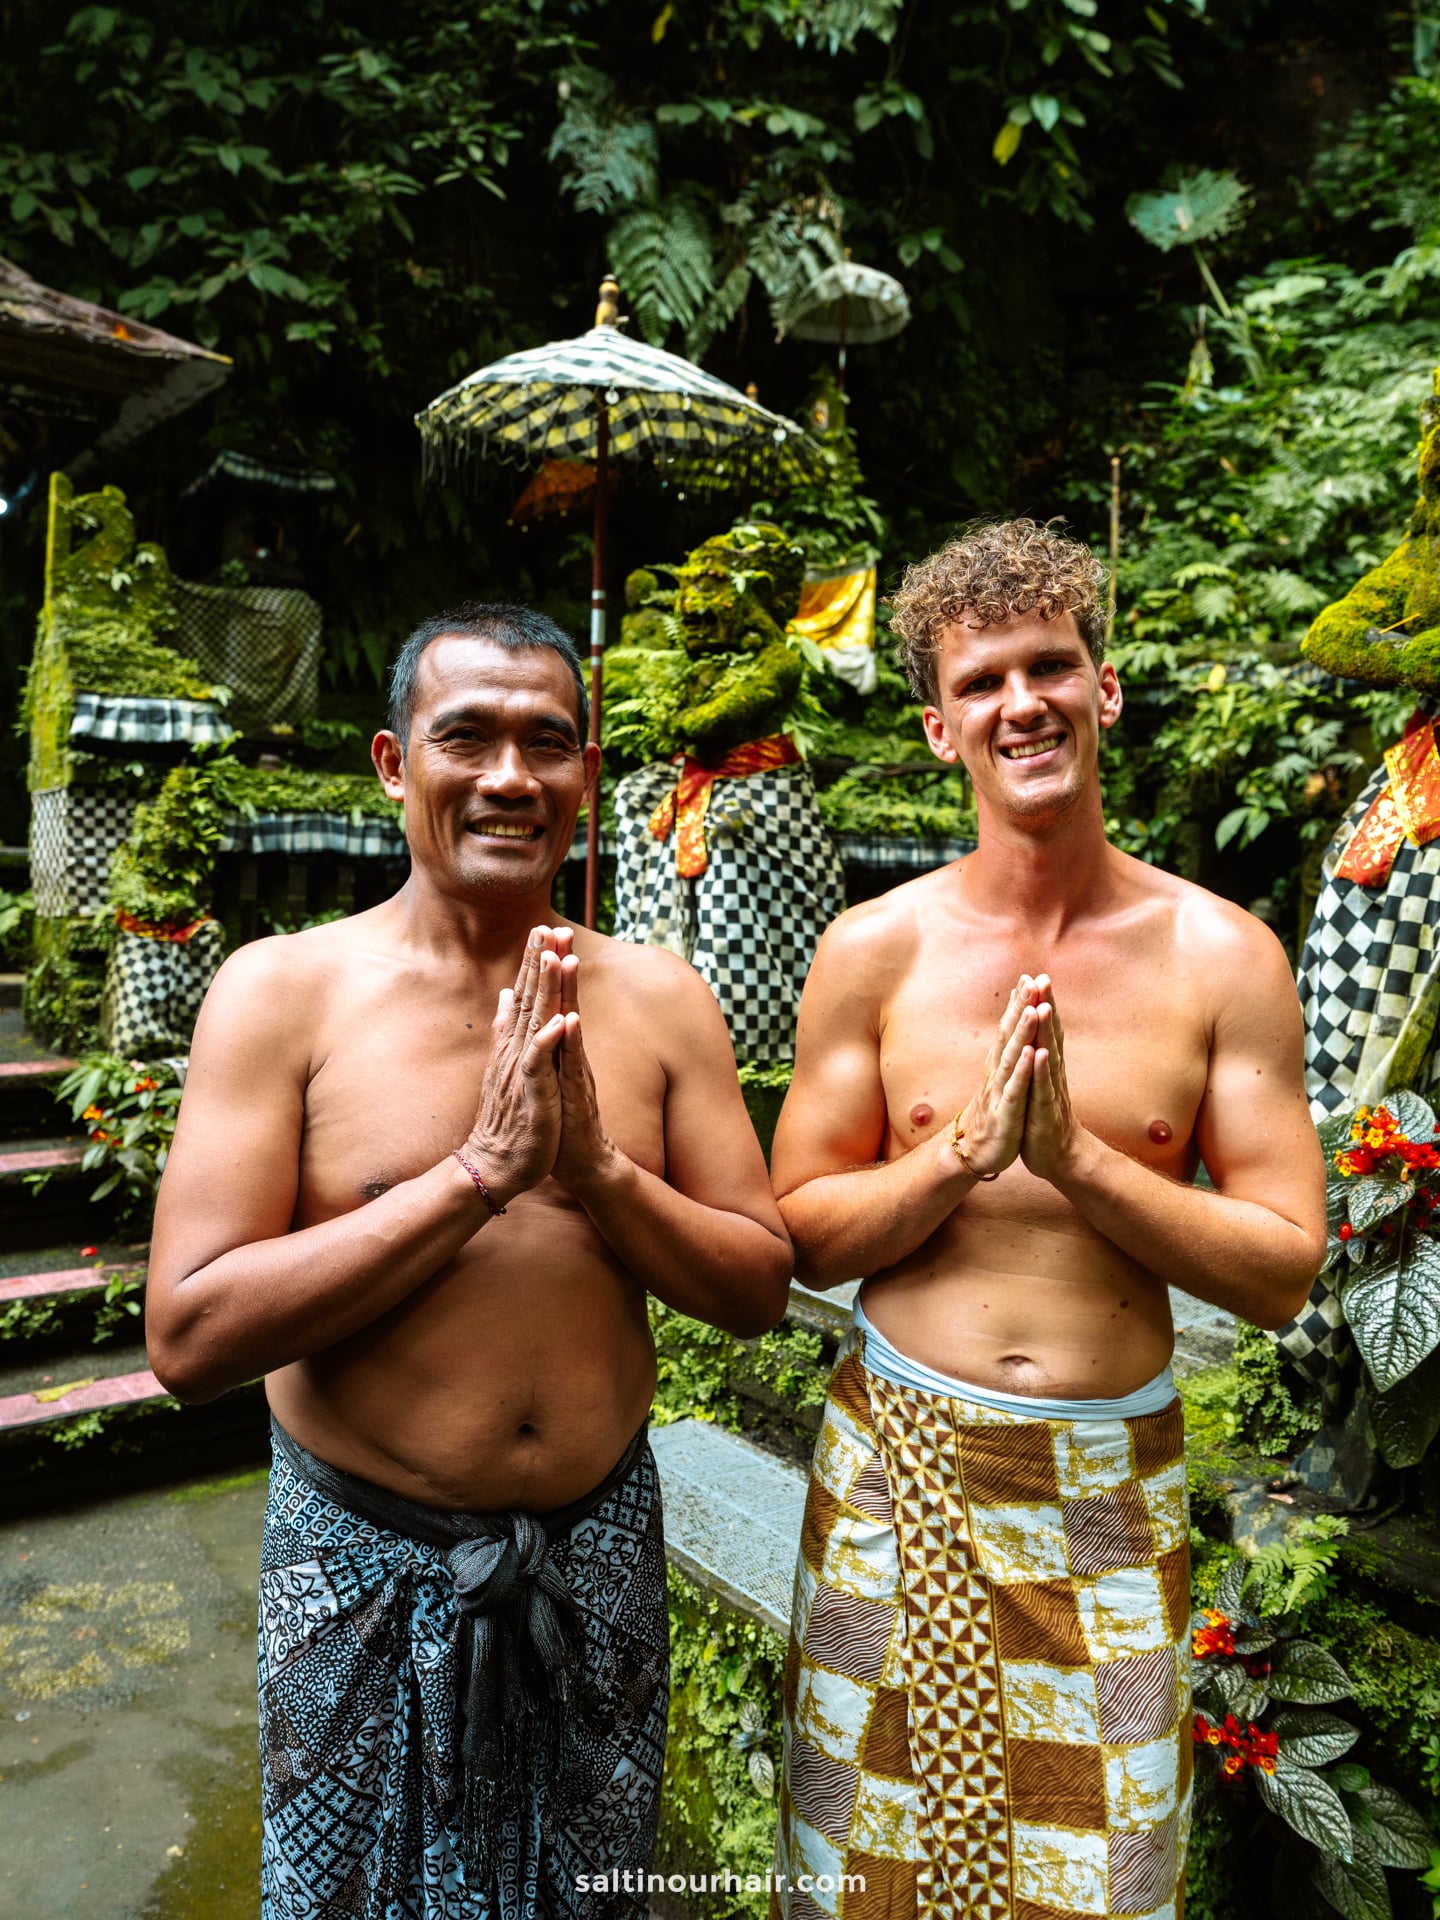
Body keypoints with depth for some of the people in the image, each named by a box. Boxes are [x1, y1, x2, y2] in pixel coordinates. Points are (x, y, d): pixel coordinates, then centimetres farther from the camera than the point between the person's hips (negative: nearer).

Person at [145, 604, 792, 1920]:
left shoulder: (658, 999, -6)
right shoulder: (281, 992, -13)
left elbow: (760, 1291, -3)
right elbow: (189, 1340, -19)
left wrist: (597, 1171, -21)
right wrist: (477, 1172, -26)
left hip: (601, 1550, 3)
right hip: (365, 1562, -2)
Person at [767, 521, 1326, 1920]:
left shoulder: (1224, 957, -7)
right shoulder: (873, 950, -7)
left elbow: (1282, 1274, -6)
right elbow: (802, 1237, -4)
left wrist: (1076, 1155, -19)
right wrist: (967, 1149, -20)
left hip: (1114, 1484, 0)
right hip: (898, 1464, 1)